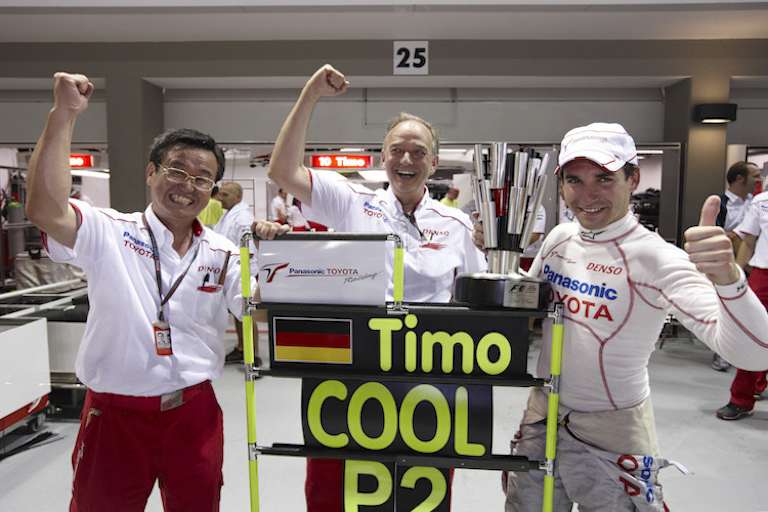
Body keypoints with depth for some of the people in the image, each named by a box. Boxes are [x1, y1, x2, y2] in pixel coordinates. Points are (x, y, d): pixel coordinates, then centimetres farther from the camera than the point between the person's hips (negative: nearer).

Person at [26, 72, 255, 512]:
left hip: (194, 413, 3)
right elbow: (45, 209, -25)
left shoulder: (223, 254, 2)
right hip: (116, 412, -3)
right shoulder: (110, 233, -8)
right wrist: (64, 115, -25)